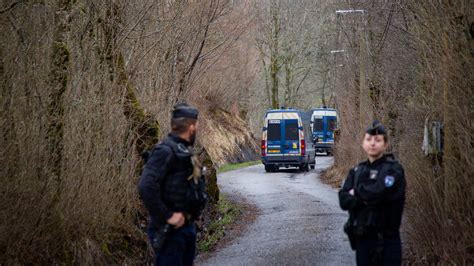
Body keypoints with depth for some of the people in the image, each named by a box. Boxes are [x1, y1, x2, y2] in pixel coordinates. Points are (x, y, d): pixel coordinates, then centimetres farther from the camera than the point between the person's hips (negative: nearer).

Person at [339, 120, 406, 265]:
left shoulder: (393, 170, -6)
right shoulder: (357, 171, 11)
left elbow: (378, 192, -23)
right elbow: (344, 200, -1)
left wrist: (357, 192, -5)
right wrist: (366, 199, -17)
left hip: (386, 240, -5)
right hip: (362, 238, 5)